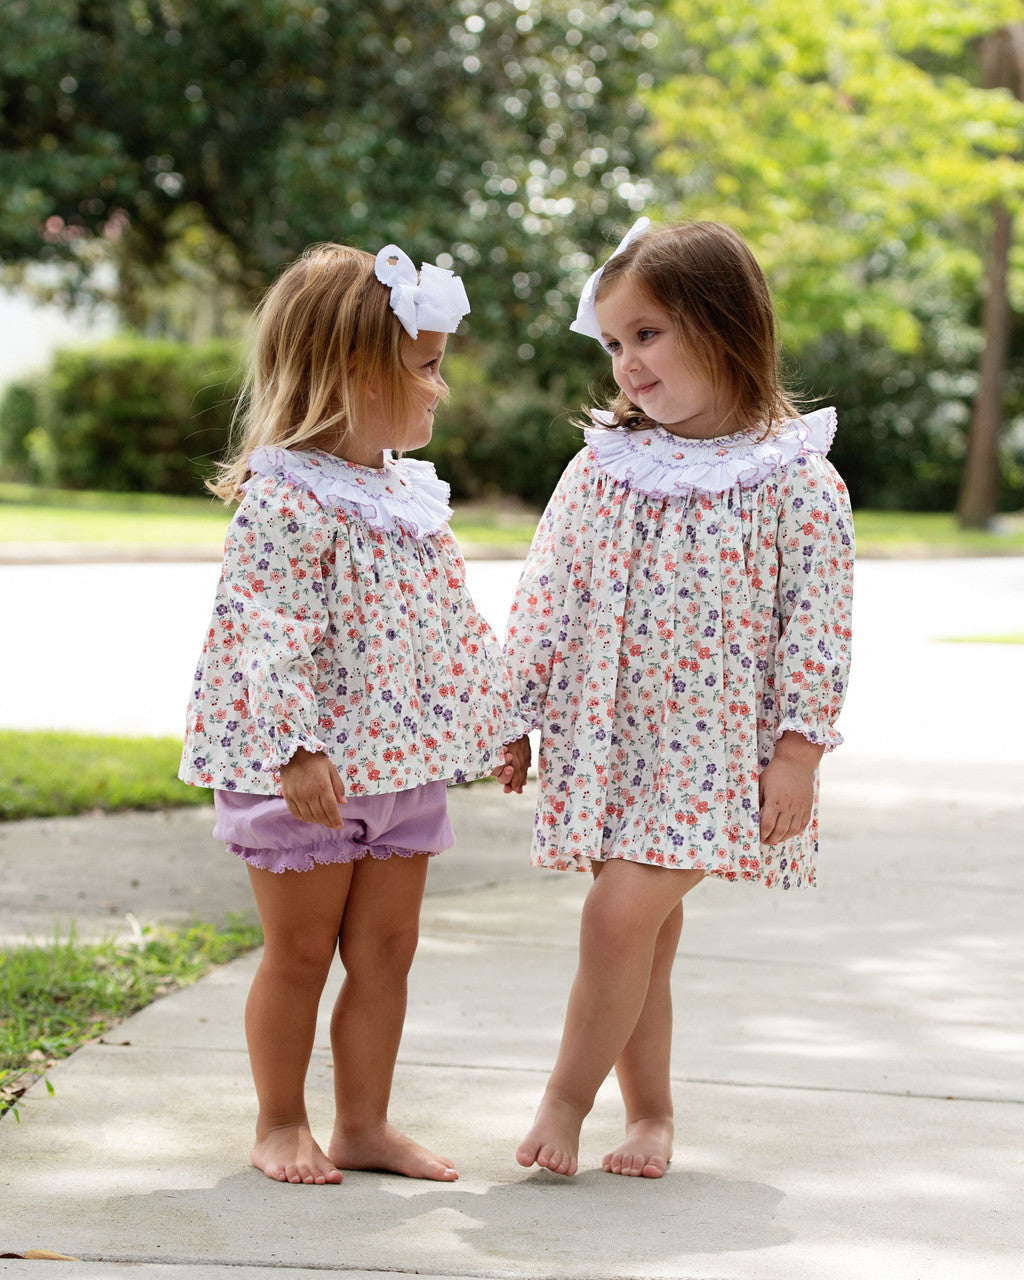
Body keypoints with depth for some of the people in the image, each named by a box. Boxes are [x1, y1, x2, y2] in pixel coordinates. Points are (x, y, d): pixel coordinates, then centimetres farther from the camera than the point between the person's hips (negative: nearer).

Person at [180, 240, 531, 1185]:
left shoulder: (415, 496, 10)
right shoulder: (286, 497, -16)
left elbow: (458, 627, 17)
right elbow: (264, 627, -23)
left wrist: (497, 723, 19)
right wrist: (294, 748, -29)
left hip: (405, 765, 7)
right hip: (306, 773, -7)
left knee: (385, 953, 11)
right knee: (300, 954, 5)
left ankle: (364, 1124, 22)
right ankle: (281, 1124, 19)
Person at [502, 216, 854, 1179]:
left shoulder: (797, 483, -8)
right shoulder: (603, 468, 4)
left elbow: (816, 627, -8)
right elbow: (546, 595, 9)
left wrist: (798, 750, -10)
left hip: (716, 749, -4)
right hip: (606, 737, 4)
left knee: (622, 915, -14)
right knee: (648, 933, 9)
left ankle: (566, 1099, 1)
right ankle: (650, 1111, 22)